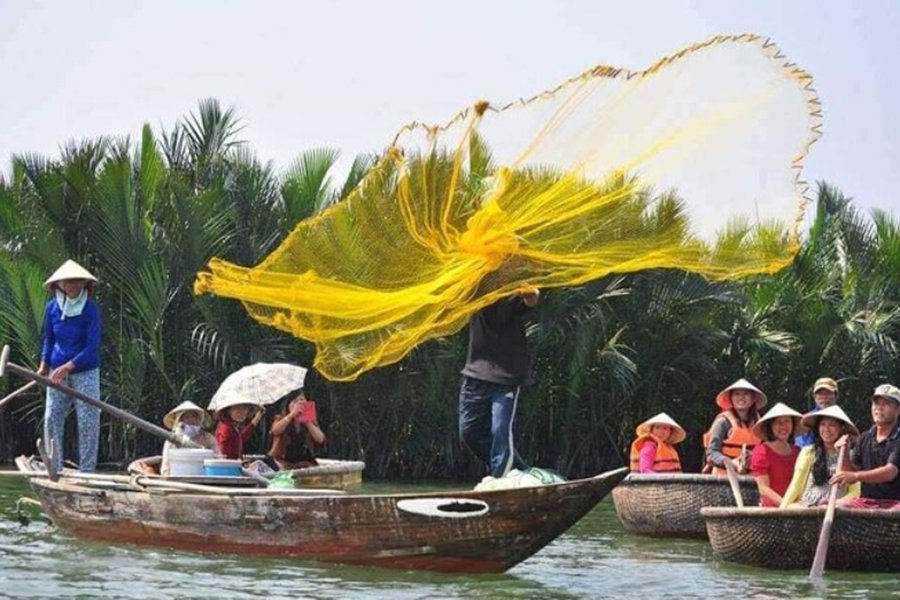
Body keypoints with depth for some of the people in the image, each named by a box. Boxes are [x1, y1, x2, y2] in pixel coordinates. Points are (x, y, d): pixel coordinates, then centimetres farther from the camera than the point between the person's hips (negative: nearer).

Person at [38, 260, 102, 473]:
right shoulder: (51, 307, 1)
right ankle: (54, 469, 9)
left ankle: (87, 471, 4)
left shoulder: (91, 309, -11)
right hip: (58, 371, 4)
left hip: (85, 371, -4)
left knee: (88, 421, -3)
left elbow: (93, 347, -16)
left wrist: (67, 367, -24)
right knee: (52, 418, 1)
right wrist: (44, 364, 1)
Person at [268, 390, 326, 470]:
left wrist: (307, 422, -17)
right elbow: (275, 431, -20)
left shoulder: (311, 421, 9)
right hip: (283, 461, -2)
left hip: (304, 463, 2)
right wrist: (292, 414, -26)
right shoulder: (281, 418, 4)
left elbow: (321, 440, -7)